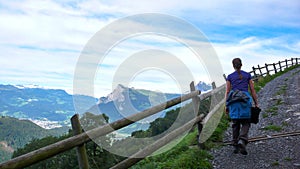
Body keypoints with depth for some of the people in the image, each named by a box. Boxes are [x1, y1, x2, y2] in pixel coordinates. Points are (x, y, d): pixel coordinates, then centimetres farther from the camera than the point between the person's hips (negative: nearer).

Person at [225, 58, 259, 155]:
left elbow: (227, 92, 5)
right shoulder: (247, 75, 9)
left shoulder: (230, 77, 8)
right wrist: (256, 103, 11)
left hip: (233, 101, 1)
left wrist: (227, 106, 9)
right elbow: (252, 90, 6)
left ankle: (235, 146, 13)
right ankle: (242, 140, -18)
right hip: (245, 100, -1)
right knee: (246, 123, 7)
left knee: (235, 124, 11)